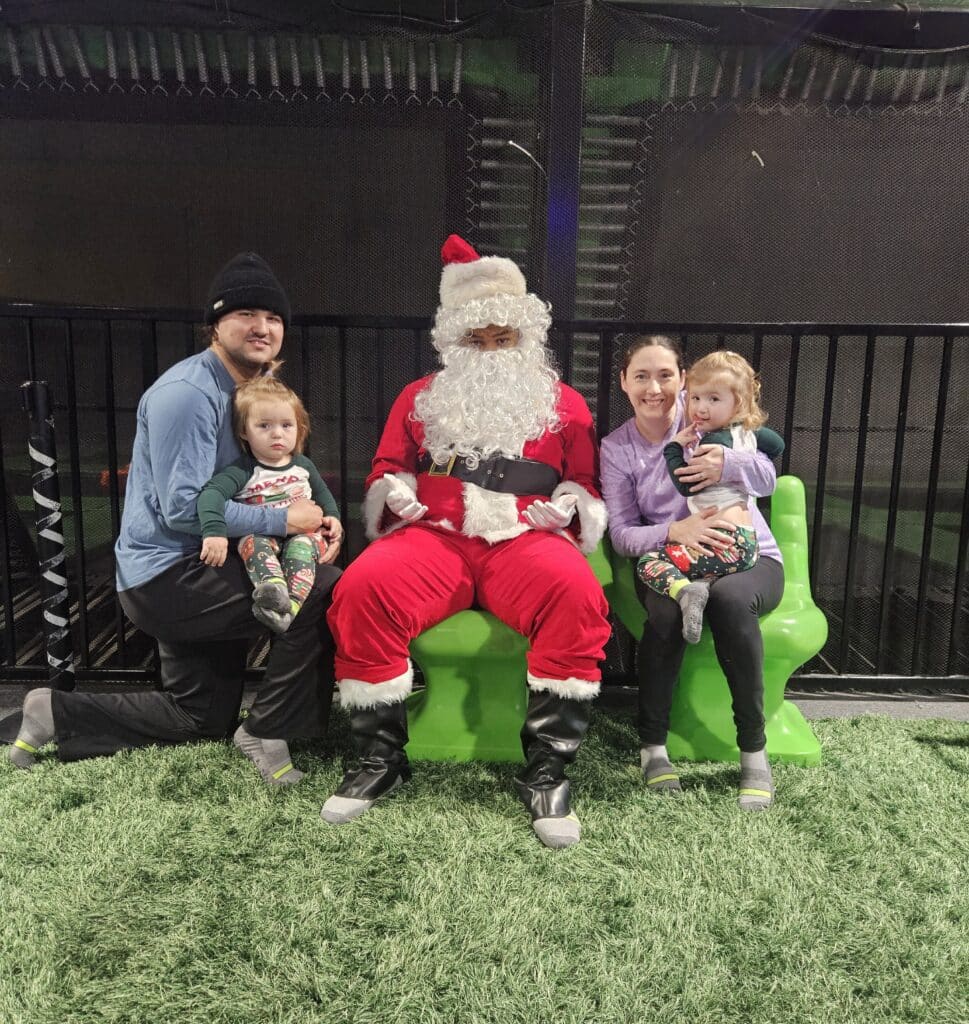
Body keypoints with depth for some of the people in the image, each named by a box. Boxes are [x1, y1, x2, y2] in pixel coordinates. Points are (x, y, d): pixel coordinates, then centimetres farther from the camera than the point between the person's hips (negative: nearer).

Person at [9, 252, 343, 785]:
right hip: (169, 575, -10)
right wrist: (284, 520, -23)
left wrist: (316, 519, -8)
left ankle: (57, 713, 28)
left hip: (196, 571, 10)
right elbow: (183, 508, -26)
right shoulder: (187, 393, -20)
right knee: (324, 590, -21)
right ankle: (269, 733, -6)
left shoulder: (254, 388, 10)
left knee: (202, 719, 20)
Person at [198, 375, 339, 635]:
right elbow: (212, 492, -23)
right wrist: (214, 532, -38)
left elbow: (322, 493, 26)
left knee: (303, 544, -32)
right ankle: (274, 589, -60)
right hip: (263, 535, -2)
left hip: (303, 533, 2)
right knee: (252, 540, -34)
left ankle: (291, 605, -50)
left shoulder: (303, 465, 9)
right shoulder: (243, 471, -6)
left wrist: (332, 520, 12)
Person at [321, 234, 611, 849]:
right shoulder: (420, 399, 23)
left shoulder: (563, 404, 21)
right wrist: (395, 492, 2)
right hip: (434, 535, 1)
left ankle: (547, 768, -19)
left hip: (524, 539, 0)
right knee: (363, 589, -30)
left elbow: (586, 486, 20)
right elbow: (387, 470, 25)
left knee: (577, 596, -34)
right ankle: (380, 757, -11)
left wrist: (567, 504, -2)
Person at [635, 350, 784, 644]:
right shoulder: (747, 432, 17)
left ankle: (685, 591, -36)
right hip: (746, 539, 10)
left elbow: (687, 485, -12)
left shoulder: (716, 440, -11)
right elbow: (778, 445, 37)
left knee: (650, 562, -12)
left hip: (728, 540, -10)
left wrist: (674, 447, -2)